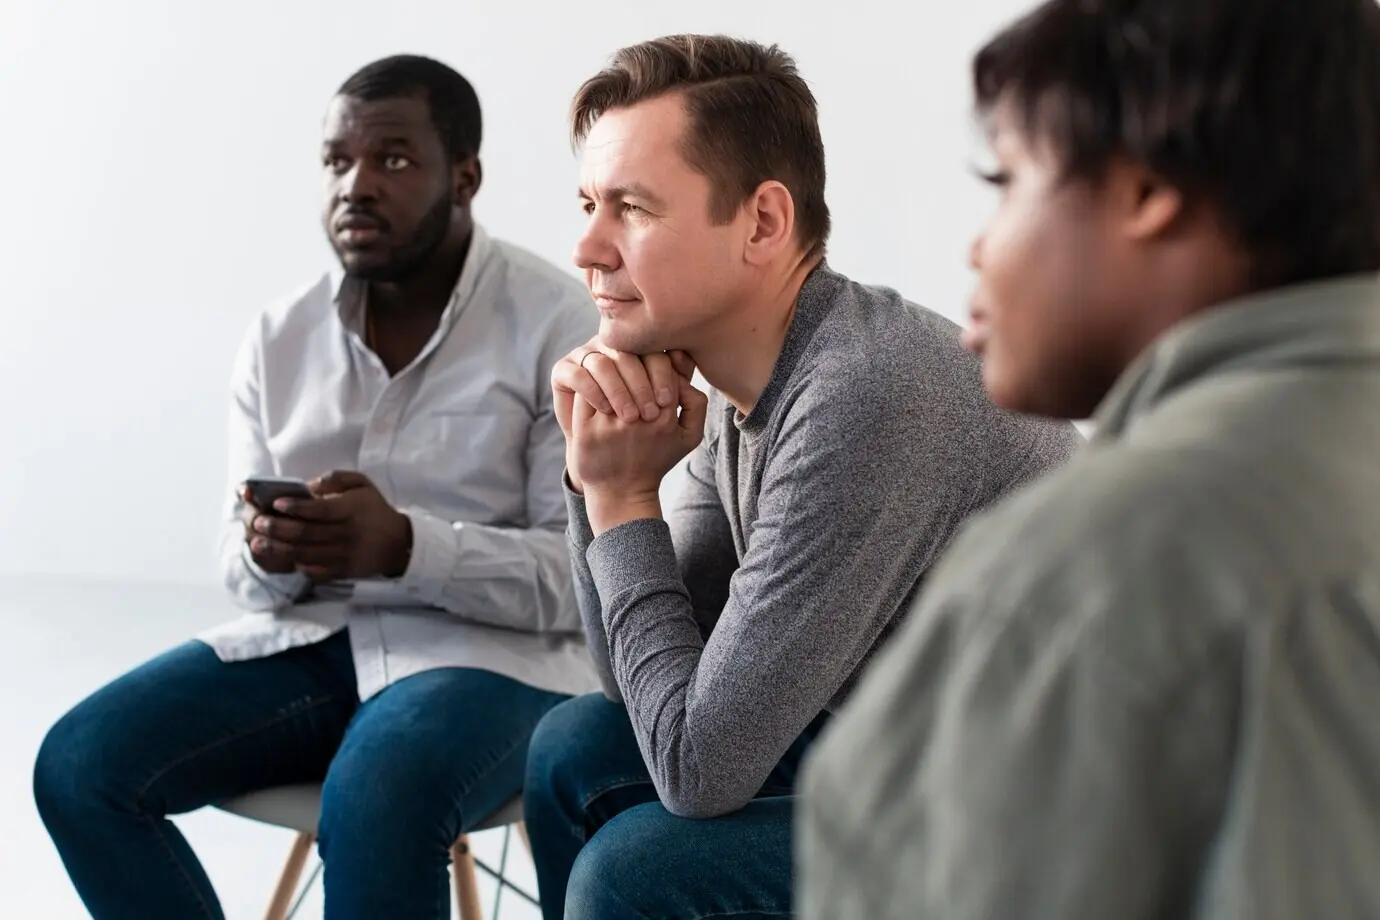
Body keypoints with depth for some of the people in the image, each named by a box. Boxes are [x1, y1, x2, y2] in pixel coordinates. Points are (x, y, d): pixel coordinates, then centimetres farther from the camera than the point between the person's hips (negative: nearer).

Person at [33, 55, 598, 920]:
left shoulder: (560, 324, -9)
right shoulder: (280, 337, 7)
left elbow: (591, 574, -13)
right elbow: (241, 565, 11)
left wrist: (405, 546, -28)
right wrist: (268, 552, -15)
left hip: (494, 652, -5)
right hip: (307, 640, 6)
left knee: (373, 804, -36)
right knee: (79, 766, -15)